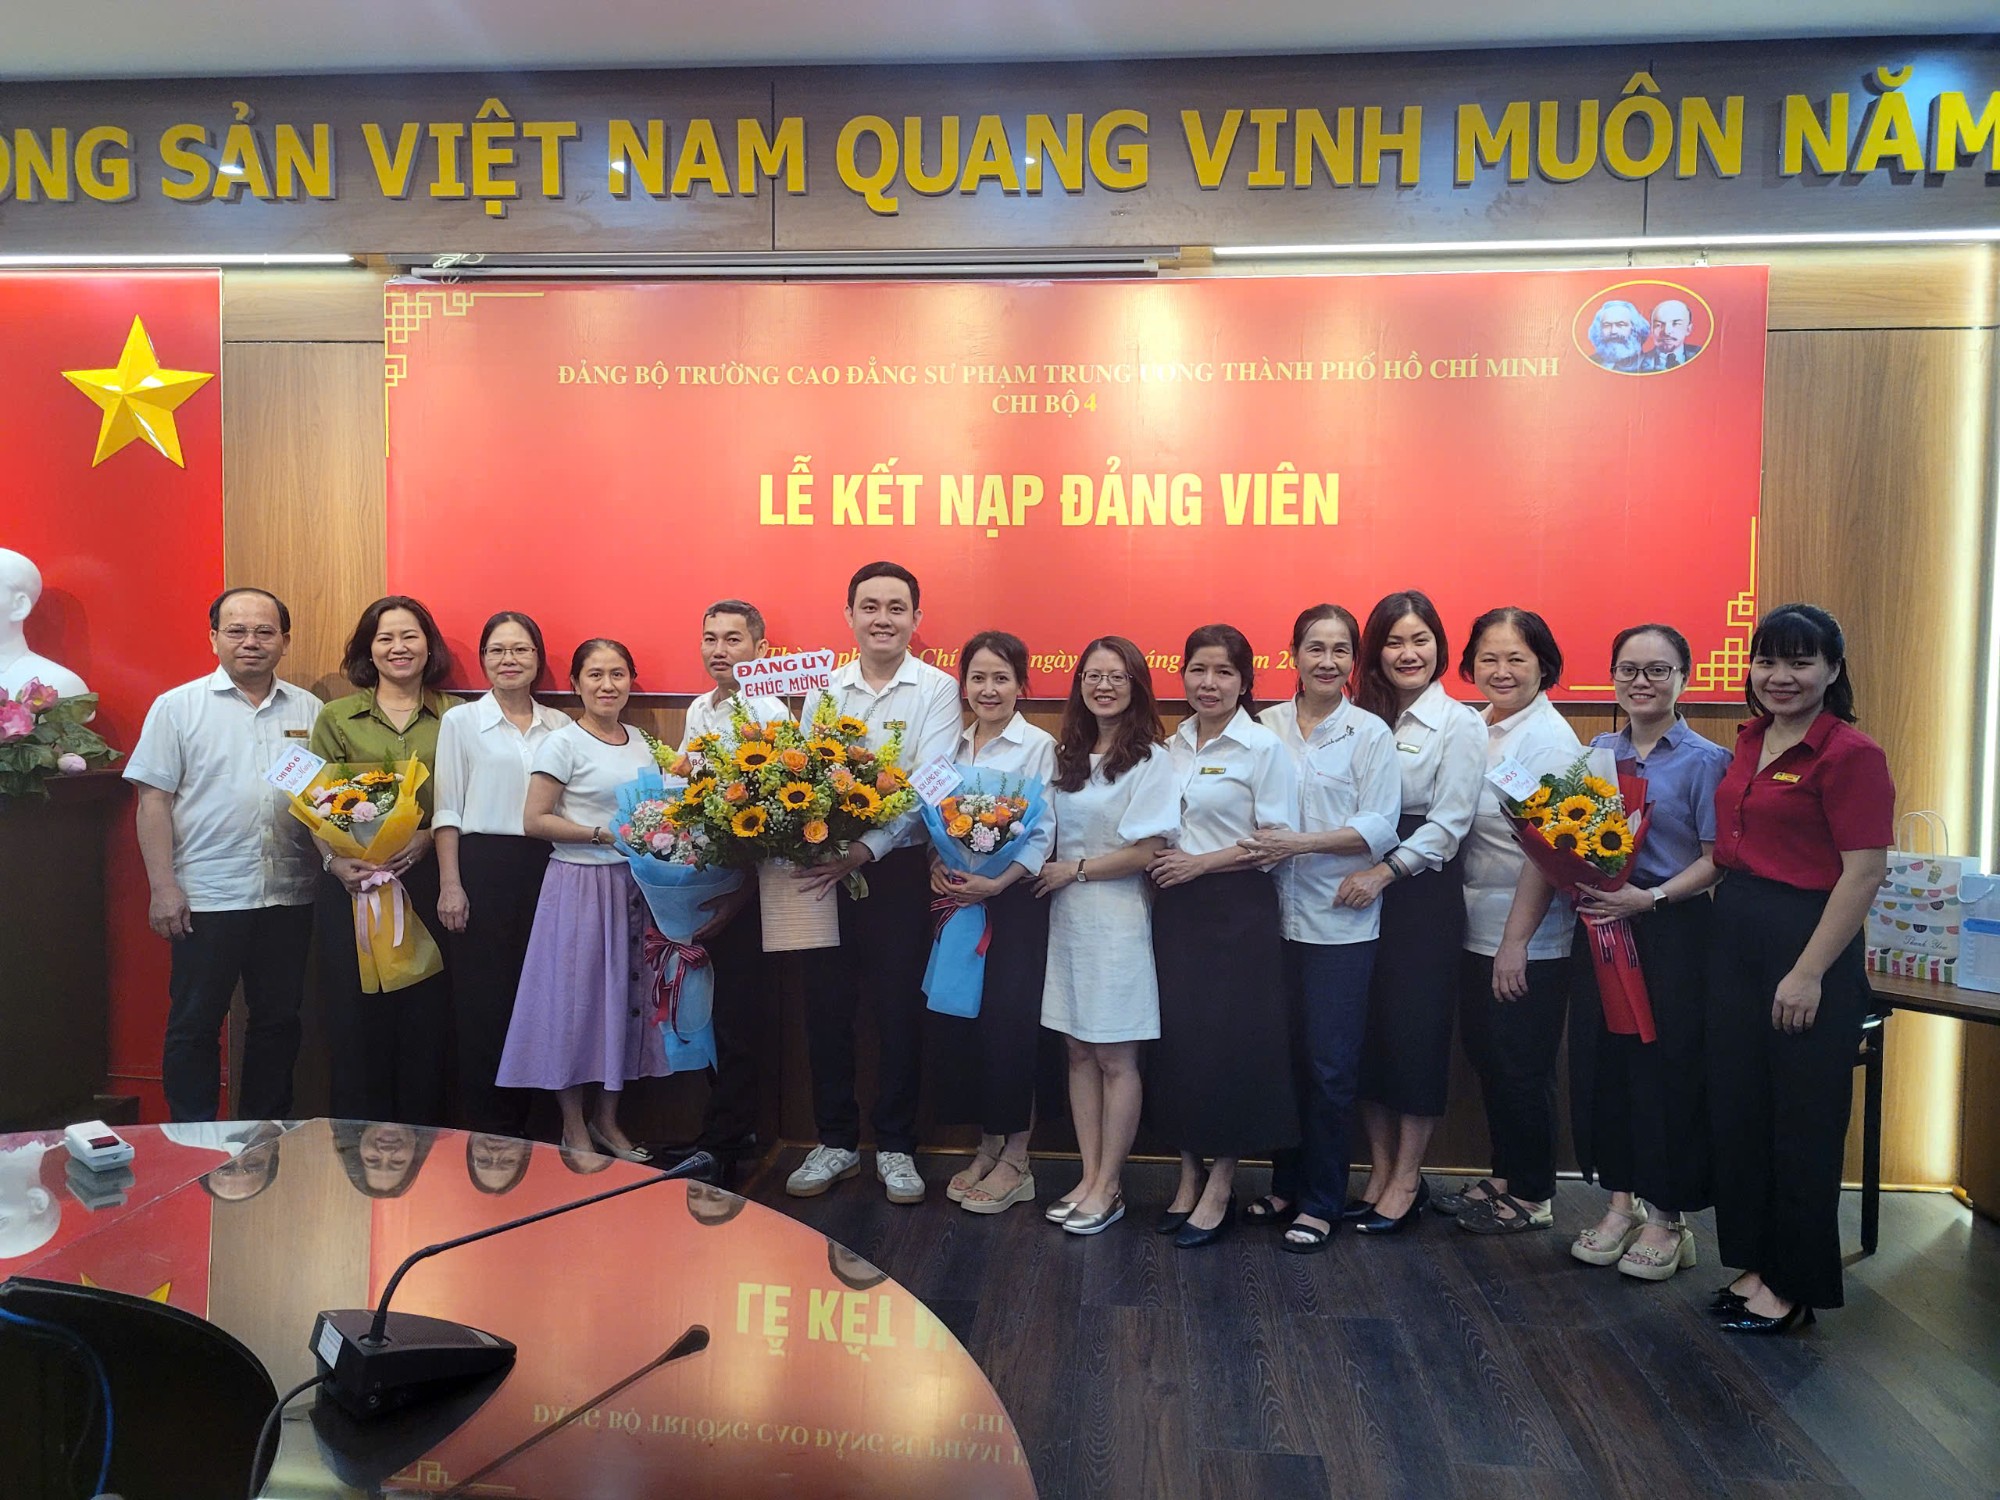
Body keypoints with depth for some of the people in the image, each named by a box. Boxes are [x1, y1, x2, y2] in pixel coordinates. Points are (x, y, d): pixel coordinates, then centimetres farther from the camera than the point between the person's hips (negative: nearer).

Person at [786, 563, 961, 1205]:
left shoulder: (937, 690, -4)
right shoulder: (824, 687, 9)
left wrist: (865, 849, -23)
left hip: (898, 869, -3)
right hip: (823, 866, 3)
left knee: (900, 1011, 5)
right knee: (826, 1008, 9)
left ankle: (895, 1146, 22)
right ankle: (836, 1141, 26)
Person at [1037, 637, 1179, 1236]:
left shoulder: (1151, 760, -7)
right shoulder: (1066, 755, 11)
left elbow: (1149, 850, -13)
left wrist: (1073, 870, -9)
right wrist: (1044, 867, -2)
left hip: (1116, 917, -6)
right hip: (1065, 915, 6)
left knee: (1115, 1057, 2)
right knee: (1079, 1052, 9)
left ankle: (1108, 1187, 13)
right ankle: (1089, 1176, 19)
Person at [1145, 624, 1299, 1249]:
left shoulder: (1263, 747, -6)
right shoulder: (1172, 746, 10)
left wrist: (1202, 862, -15)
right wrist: (1155, 859, 3)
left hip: (1237, 911, -5)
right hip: (1176, 910, 5)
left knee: (1230, 1044, 0)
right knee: (1176, 1039, 6)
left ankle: (1220, 1189, 13)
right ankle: (1189, 1175, 21)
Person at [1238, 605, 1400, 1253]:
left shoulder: (1370, 732, -2)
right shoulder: (1265, 725, 7)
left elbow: (1378, 827, -9)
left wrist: (1299, 843, -19)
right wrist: (1257, 847, -7)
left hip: (1340, 920, -3)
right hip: (1275, 914, 3)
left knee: (1329, 1065, 3)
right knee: (1280, 1056, 11)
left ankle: (1321, 1203, 16)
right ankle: (1285, 1184, 27)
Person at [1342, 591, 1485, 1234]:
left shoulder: (1460, 724, -4)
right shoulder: (1364, 718, 10)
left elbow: (1448, 823, -11)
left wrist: (1385, 873, -18)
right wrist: (1356, 875, -4)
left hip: (1423, 891, -4)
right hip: (1362, 889, 5)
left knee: (1415, 1028, 2)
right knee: (1365, 1025, 7)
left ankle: (1406, 1179, 16)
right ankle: (1379, 1168, 21)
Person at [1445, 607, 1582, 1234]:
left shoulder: (1550, 740, -15)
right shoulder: (1477, 729, 8)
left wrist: (1516, 940, -20)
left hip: (1529, 940, -7)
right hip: (1478, 929, 8)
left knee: (1523, 1068, 4)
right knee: (1487, 1057, 16)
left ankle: (1533, 1197, 21)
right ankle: (1504, 1177, 32)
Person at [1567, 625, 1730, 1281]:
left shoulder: (1704, 760, -5)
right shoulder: (1598, 751, 9)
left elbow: (1717, 859, -9)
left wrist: (1651, 897, -21)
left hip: (1672, 933, -5)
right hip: (1598, 927, 5)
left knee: (1667, 1066, 1)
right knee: (1601, 1060, 8)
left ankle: (1667, 1217, 18)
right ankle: (1621, 1202, 24)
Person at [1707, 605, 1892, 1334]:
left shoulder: (1850, 754, -14)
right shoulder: (1750, 742, 9)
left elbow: (1864, 872, -17)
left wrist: (1809, 973, -19)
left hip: (1808, 944, -7)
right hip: (1734, 938, 8)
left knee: (1802, 1123, 6)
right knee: (1736, 1109, 14)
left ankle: (1794, 1288, 21)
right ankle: (1754, 1265, 29)